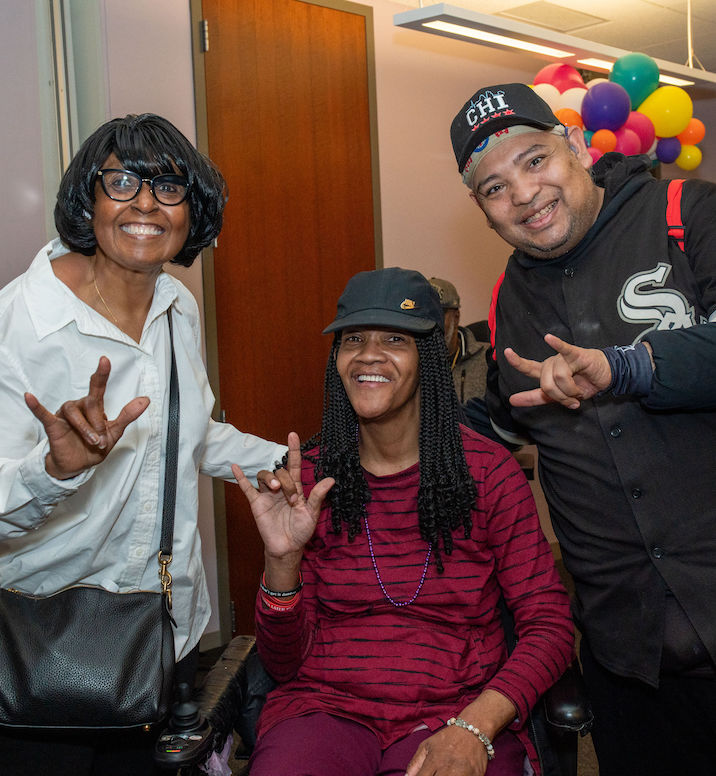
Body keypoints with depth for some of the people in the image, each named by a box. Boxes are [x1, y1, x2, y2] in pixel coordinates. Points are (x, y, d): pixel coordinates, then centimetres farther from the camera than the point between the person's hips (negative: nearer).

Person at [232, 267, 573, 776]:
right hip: (325, 705, 0)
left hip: (457, 710, 0)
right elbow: (285, 664, 4)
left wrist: (474, 729, -16)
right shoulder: (307, 480, 4)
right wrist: (282, 560, -14)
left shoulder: (488, 471, 0)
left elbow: (549, 625, -1)